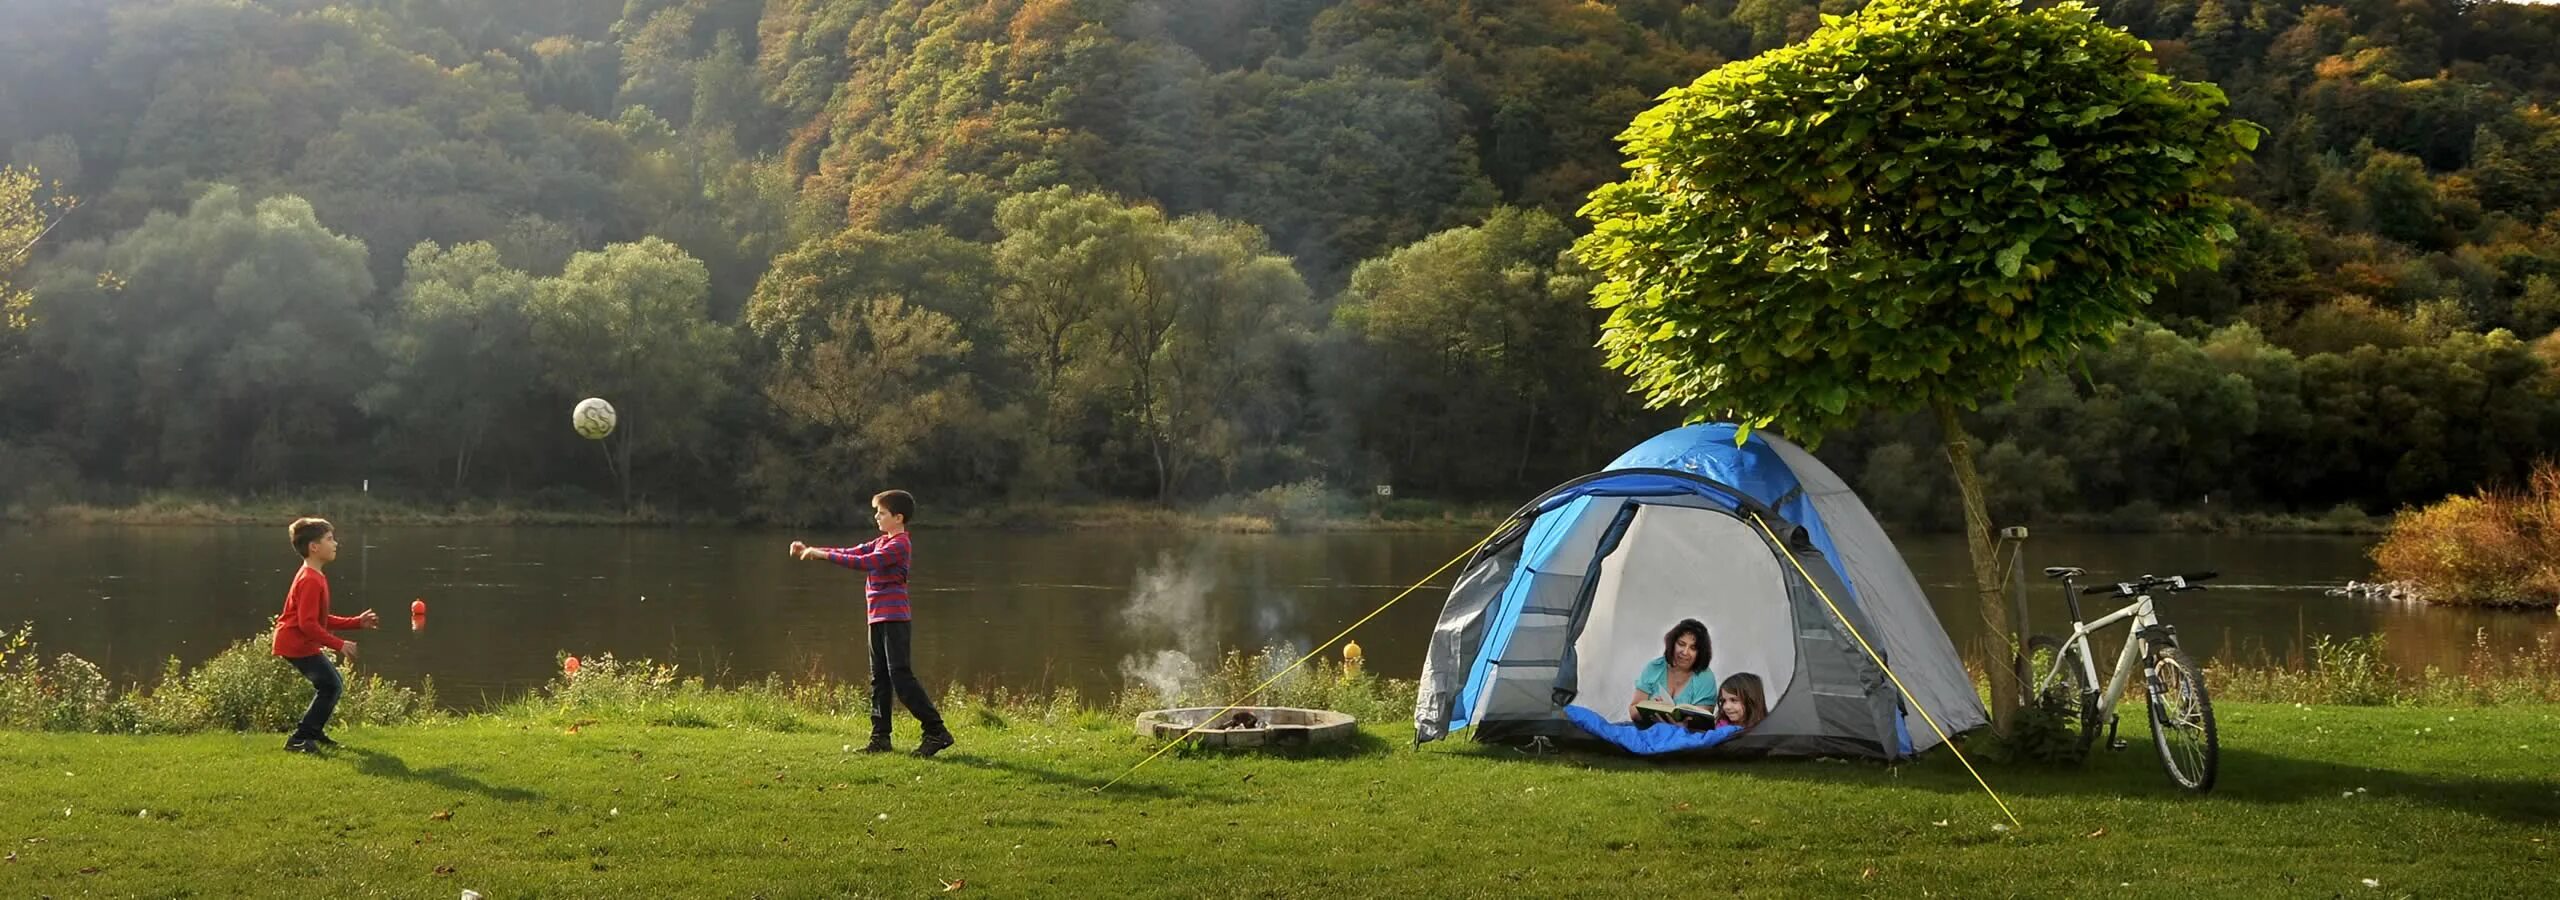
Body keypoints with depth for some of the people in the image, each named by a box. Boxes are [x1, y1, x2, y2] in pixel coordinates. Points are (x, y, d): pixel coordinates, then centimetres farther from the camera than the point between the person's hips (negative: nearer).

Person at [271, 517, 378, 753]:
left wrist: (357, 622, 15)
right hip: (297, 644, -10)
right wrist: (339, 645, -23)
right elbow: (307, 624, -25)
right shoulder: (310, 581, -20)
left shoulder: (315, 578, 14)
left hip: (301, 643, 10)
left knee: (333, 685, 17)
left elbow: (321, 620, 19)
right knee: (331, 686, -9)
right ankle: (299, 739, -6)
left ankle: (313, 732, 27)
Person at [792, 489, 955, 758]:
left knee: (901, 677, -12)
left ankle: (937, 732, -10)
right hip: (878, 618, 10)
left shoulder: (900, 544, -13)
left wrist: (824, 554, -22)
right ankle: (880, 736, 15)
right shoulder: (882, 542, 18)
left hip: (894, 619, -10)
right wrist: (811, 551, 9)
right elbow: (850, 552, 17)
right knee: (880, 679, 11)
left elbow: (865, 562, -24)